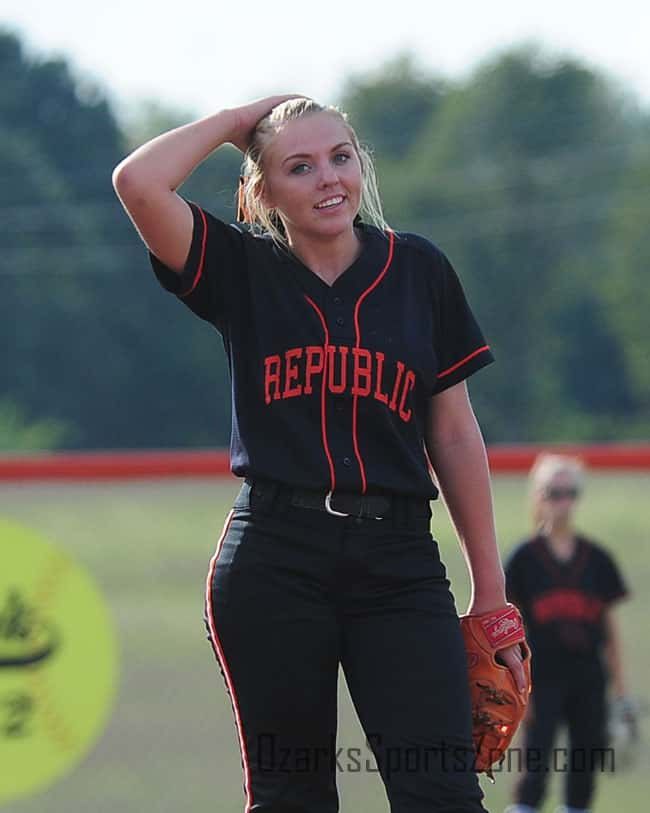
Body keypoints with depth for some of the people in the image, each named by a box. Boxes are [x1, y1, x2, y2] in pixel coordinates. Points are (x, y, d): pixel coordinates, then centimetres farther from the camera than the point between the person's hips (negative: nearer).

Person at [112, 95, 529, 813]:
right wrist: (236, 122, 4)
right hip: (272, 559, 0)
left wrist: (490, 593, 11)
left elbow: (454, 435, 12)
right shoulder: (242, 270, 7)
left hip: (399, 561, 1)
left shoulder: (418, 269, 10)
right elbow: (138, 183, -11)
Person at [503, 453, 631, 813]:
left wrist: (619, 687, 9)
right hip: (543, 677, -4)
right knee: (534, 769, -10)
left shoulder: (596, 558, 8)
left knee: (585, 770, 6)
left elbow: (610, 624, 12)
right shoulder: (525, 558, -2)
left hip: (588, 679, 4)